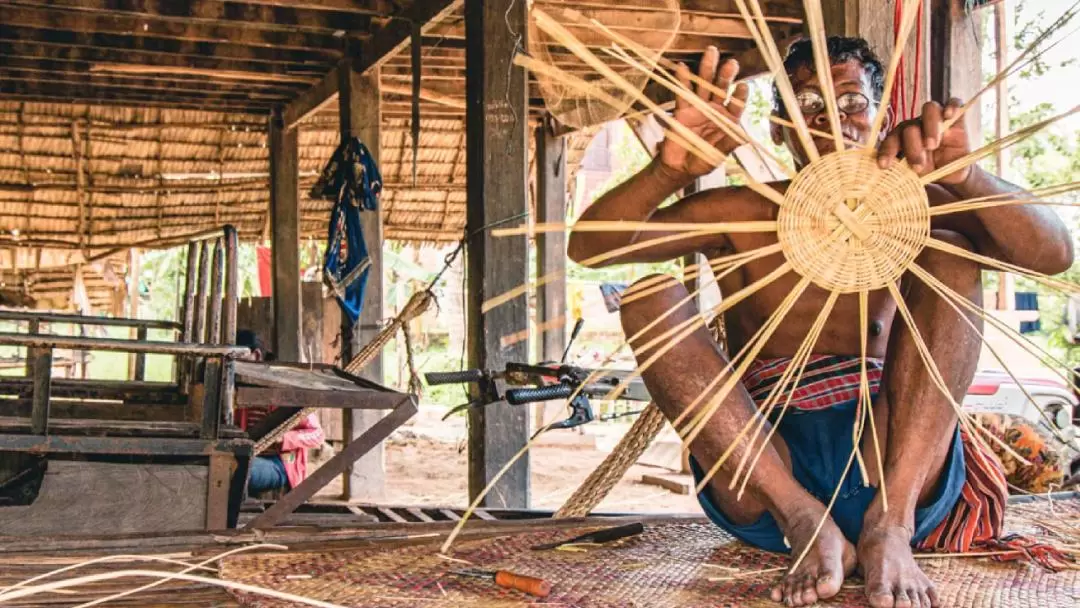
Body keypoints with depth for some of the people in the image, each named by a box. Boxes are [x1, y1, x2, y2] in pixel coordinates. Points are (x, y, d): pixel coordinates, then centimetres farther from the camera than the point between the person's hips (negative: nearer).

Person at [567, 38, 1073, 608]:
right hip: (762, 473, 0)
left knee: (949, 258, -11)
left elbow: (1053, 254, -3)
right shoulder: (741, 215, 12)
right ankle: (803, 521, -27)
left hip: (895, 466, 0)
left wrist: (964, 176, -22)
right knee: (652, 297, -13)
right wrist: (672, 168, -19)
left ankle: (889, 522, -28)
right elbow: (588, 245, -1)